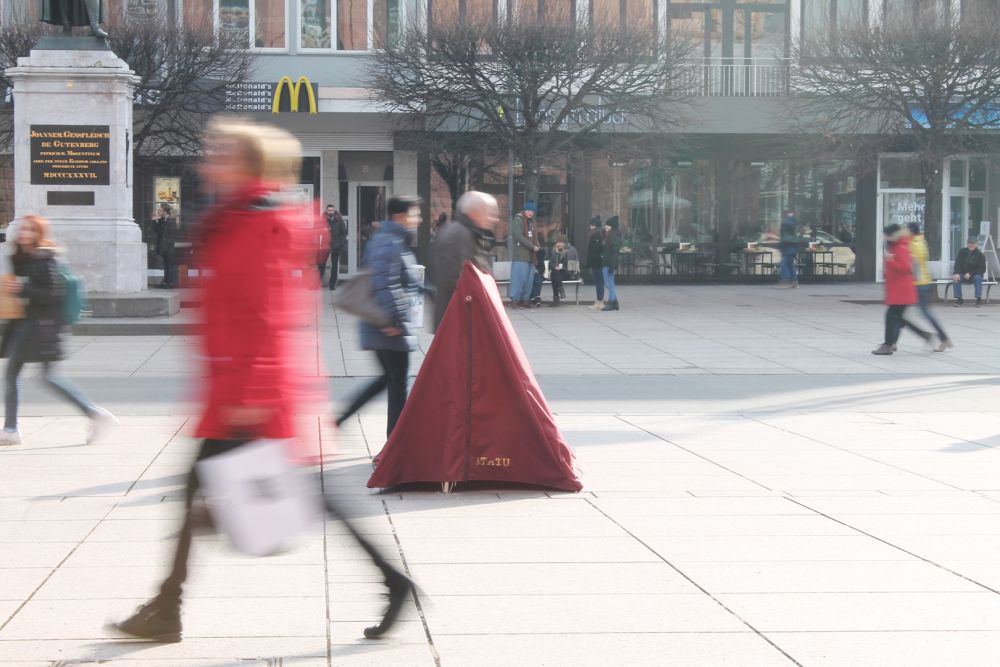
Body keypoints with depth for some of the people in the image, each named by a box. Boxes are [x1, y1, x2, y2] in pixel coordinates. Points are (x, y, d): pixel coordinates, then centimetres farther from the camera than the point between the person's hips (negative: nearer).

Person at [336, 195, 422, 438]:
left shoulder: (383, 239, 16)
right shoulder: (391, 244, -17)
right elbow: (386, 285, -26)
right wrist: (395, 320, -24)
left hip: (378, 326, 10)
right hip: (391, 328, -10)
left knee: (390, 377, 18)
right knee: (398, 380, -1)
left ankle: (340, 418, 17)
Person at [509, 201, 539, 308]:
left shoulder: (530, 221, 19)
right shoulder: (518, 220, -6)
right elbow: (518, 236, -15)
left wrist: (537, 246, 2)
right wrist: (532, 246, -16)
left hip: (529, 255, 8)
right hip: (520, 255, -8)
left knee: (529, 278, 5)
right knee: (519, 277, -11)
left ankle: (525, 300, 10)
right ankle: (515, 300, -9)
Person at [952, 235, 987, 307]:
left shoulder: (980, 255, -4)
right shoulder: (962, 252, 4)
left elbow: (982, 269, -9)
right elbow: (957, 263, -5)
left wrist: (970, 274, -21)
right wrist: (957, 273, -25)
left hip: (975, 275, -2)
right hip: (963, 274, 2)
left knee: (978, 278, -36)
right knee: (955, 279, -28)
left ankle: (979, 299, -31)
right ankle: (959, 299, -22)